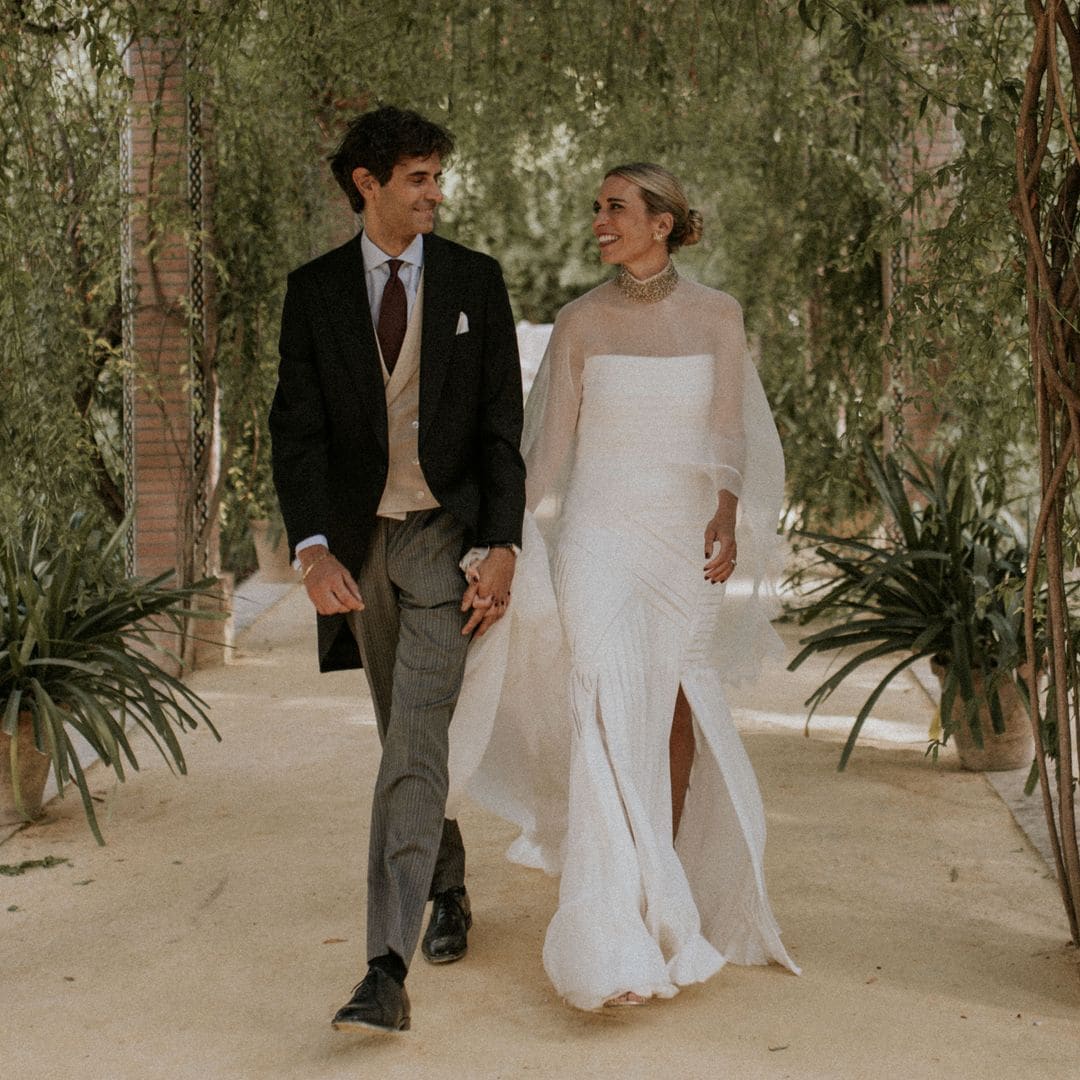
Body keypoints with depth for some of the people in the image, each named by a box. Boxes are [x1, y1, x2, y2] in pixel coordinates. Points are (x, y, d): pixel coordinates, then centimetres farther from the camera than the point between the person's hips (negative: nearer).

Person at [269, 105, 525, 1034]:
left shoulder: (474, 280, 1)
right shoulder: (315, 290, 3)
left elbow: (503, 425, -1)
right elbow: (297, 430, -3)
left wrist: (501, 549, -10)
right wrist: (313, 549, -18)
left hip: (446, 536, -3)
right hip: (358, 540, 3)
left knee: (413, 748, -13)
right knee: (408, 740, 16)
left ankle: (388, 969, -15)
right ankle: (447, 893, 40)